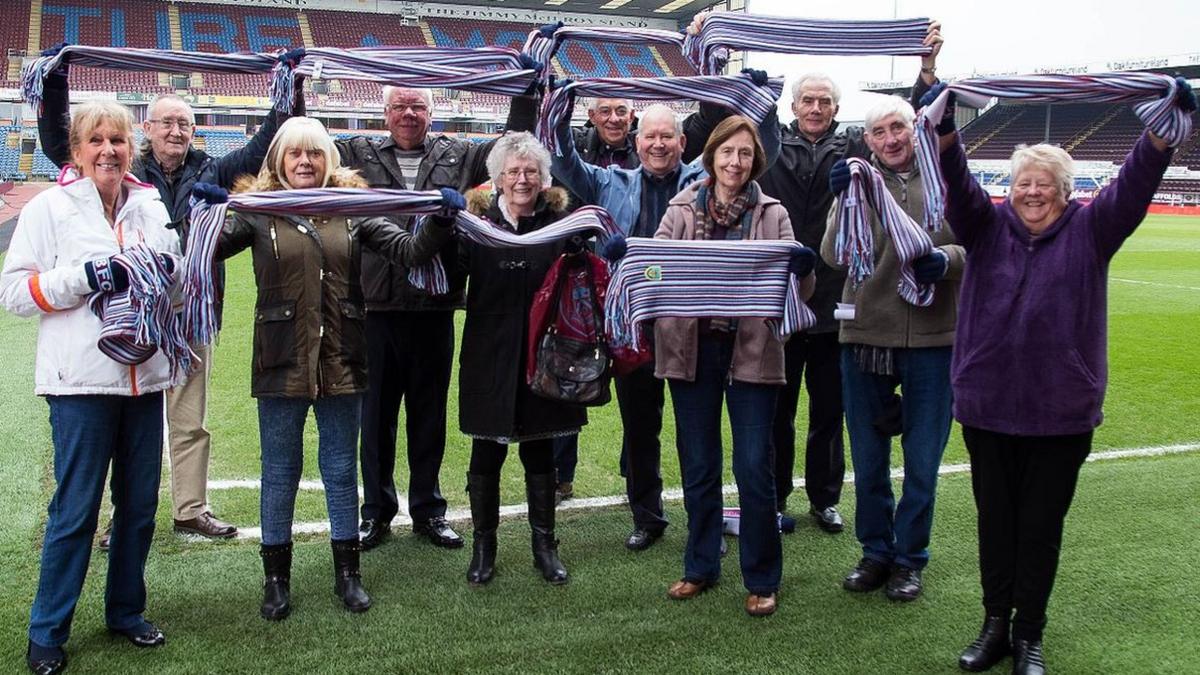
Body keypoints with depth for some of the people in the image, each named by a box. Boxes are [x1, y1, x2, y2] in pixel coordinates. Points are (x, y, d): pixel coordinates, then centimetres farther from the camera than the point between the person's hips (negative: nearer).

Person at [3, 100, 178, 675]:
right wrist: (82, 277, -16)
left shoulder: (151, 207, 12)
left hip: (145, 376, 5)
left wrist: (169, 269, 0)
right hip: (82, 380, -5)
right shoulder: (49, 208, -1)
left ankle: (126, 610, 28)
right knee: (75, 509, -1)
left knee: (140, 503, 12)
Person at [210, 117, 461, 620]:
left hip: (340, 361, 2)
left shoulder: (352, 209, 4)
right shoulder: (259, 210, -1)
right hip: (281, 362, -1)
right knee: (280, 471, 10)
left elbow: (409, 250, -1)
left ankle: (347, 573, 26)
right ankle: (276, 578, 25)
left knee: (341, 469, 12)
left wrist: (443, 220, -17)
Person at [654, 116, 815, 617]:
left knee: (754, 468, 0)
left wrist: (804, 269, -22)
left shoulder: (773, 215, 3)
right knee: (697, 466, 11)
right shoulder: (681, 211, 5)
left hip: (752, 350, -1)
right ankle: (700, 566, 28)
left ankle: (762, 579, 15)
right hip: (692, 348, 2)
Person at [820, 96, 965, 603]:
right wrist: (845, 202, -26)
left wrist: (946, 259, -21)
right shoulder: (858, 182, 0)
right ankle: (875, 553, 31)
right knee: (868, 459, 13)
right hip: (866, 336, 1)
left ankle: (910, 558, 26)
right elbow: (835, 257, -11)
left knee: (922, 461, 9)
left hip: (933, 338, -1)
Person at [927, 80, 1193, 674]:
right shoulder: (988, 224, 3)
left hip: (1061, 411, -1)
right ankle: (995, 625, 27)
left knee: (1041, 526, 9)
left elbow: (1133, 185, -11)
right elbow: (959, 188, -13)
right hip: (986, 404, 1)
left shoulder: (1089, 230, 2)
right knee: (995, 520, 12)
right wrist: (946, 133, -30)